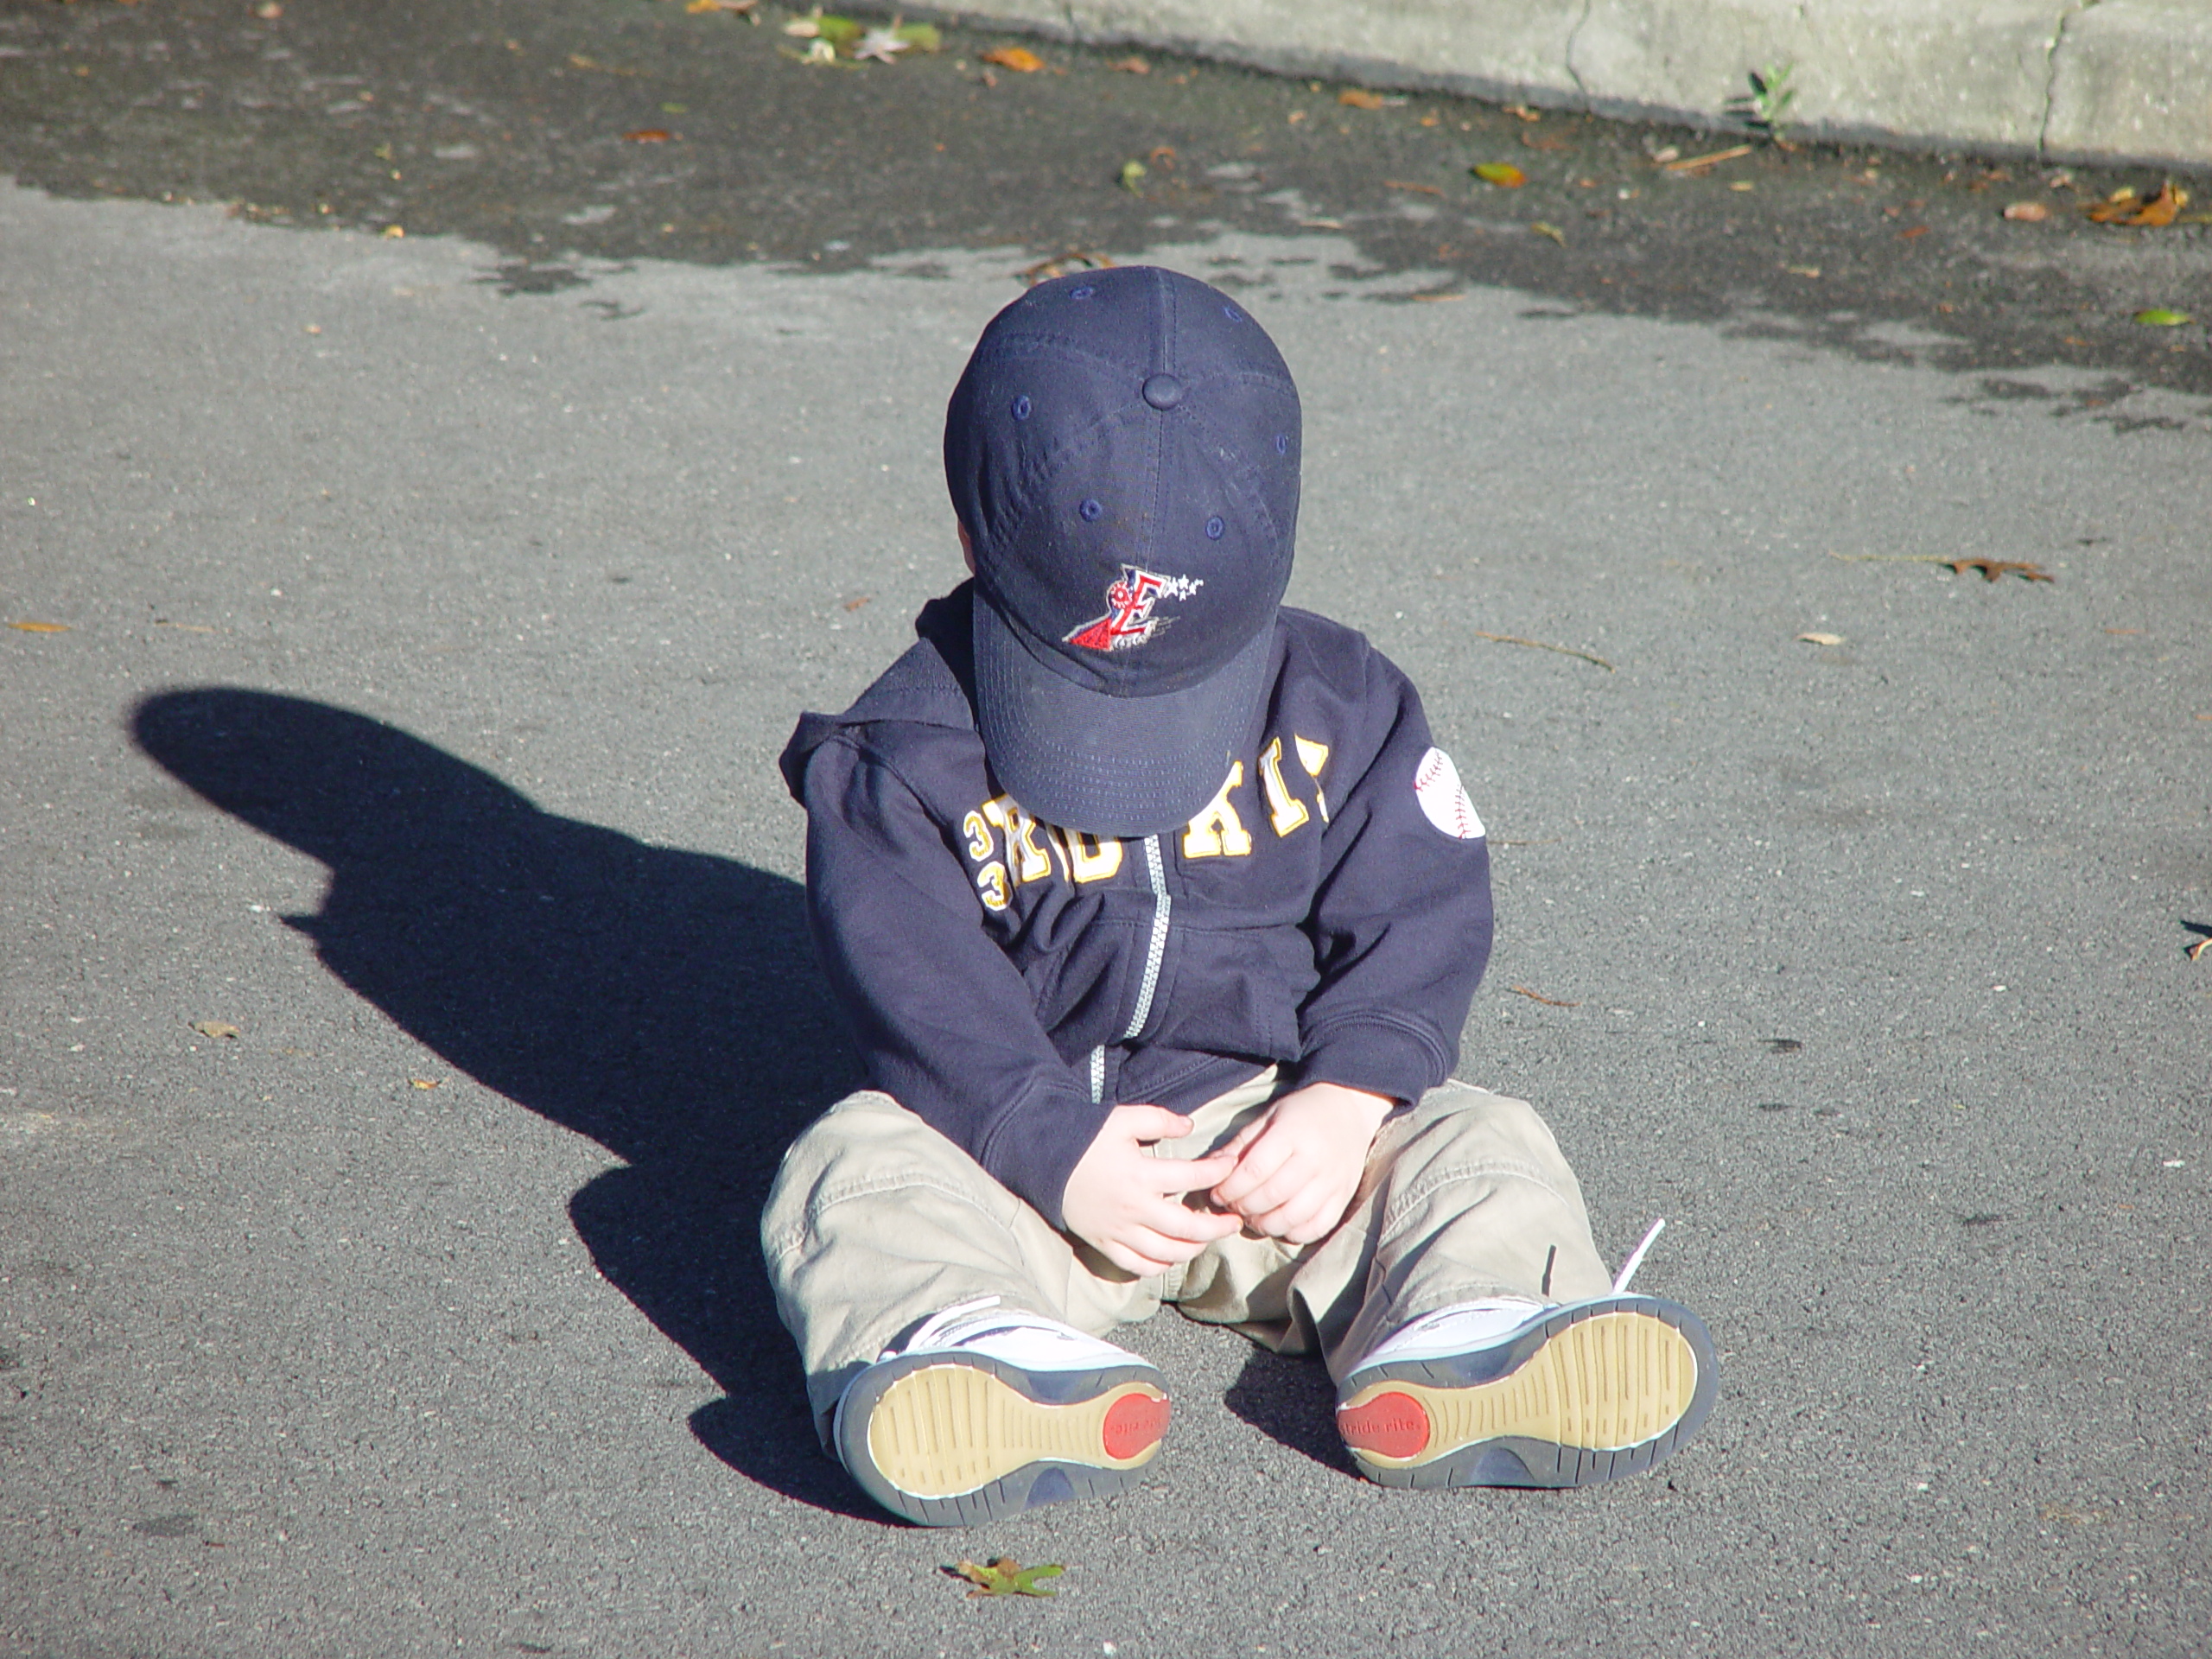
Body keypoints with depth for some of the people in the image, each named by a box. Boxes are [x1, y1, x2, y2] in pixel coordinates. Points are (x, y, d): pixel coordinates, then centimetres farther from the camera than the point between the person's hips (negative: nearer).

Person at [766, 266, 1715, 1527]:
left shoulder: (1339, 708, -1)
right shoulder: (912, 753, -8)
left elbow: (1420, 921, -2)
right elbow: (916, 987, -14)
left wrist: (1347, 1096, -19)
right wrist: (1052, 1148, -25)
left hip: (1278, 1130, 2)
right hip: (1021, 1136, -1)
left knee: (1479, 1143, -19)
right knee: (859, 1166, -26)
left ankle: (1457, 1344, -46)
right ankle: (944, 1341, -54)